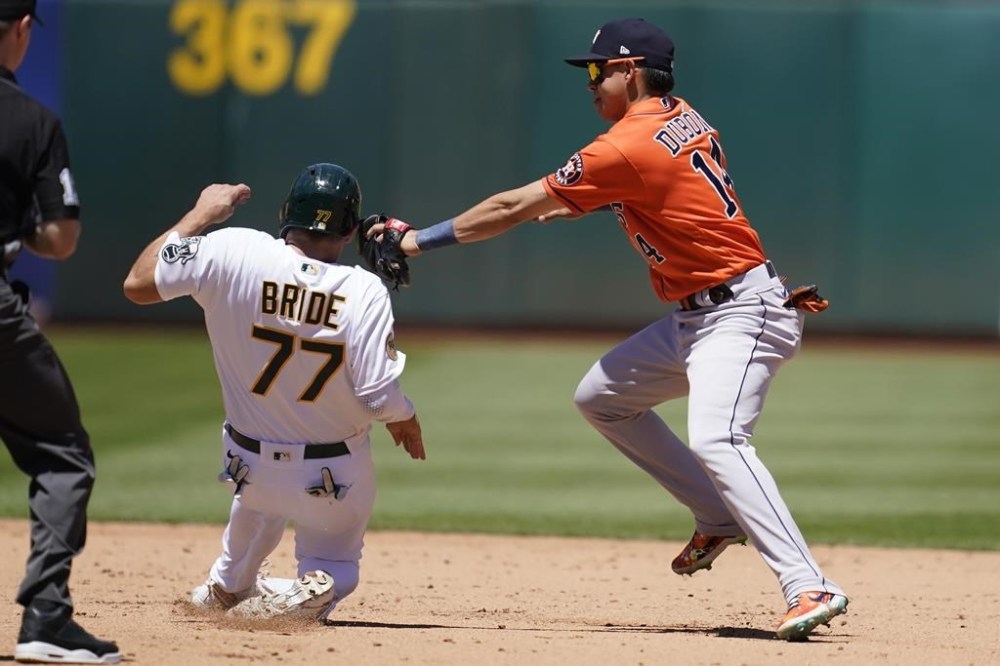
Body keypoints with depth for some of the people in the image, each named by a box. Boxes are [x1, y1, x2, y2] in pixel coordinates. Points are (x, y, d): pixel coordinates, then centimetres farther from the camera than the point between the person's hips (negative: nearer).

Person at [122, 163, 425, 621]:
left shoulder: (232, 253, -20)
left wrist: (200, 214, 0)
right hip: (334, 476, -3)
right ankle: (312, 592, -12)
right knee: (335, 569, 20)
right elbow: (380, 397, -24)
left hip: (249, 464, 3)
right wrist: (406, 423, 0)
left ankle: (228, 586, 49)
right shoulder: (363, 292, -23)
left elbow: (137, 284, -10)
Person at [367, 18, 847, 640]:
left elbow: (512, 209, -12)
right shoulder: (684, 118, 9)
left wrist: (418, 239, -4)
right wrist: (573, 203, 13)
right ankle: (720, 519, 18)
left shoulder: (627, 147, -17)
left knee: (716, 440, -29)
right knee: (600, 397, 18)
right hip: (694, 318, 10)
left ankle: (811, 588, -37)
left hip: (739, 313, -10)